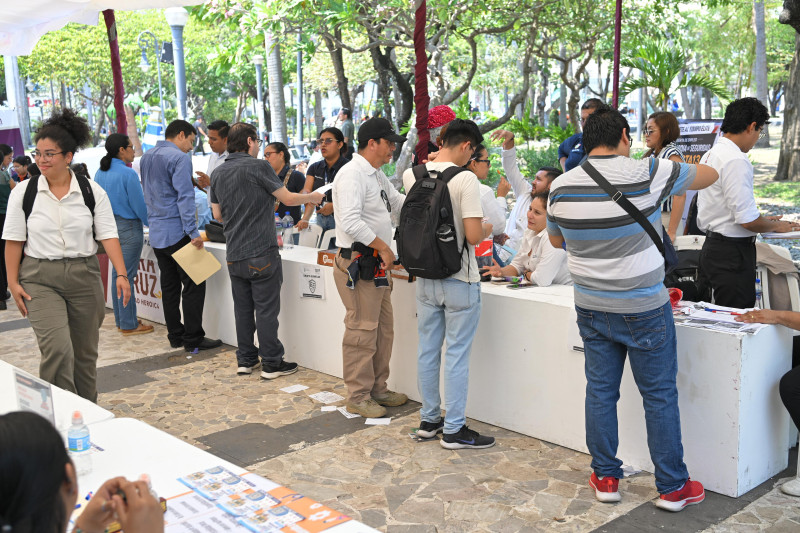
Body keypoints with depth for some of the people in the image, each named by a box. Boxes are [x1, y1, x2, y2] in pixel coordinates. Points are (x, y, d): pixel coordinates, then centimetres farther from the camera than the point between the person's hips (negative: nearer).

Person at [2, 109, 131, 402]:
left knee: (85, 352, 10)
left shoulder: (92, 191, 0)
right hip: (40, 279, -1)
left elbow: (108, 235, -3)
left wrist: (121, 274, -12)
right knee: (57, 348, -16)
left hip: (84, 275, 2)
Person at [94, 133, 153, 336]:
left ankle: (121, 319, 23)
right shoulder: (128, 174, -16)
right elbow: (139, 206, -14)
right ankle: (128, 325, 2)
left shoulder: (100, 174, 7)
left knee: (117, 274, 15)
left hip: (109, 227, 8)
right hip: (129, 228, -8)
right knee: (126, 275, -4)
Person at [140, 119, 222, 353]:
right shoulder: (179, 158, -13)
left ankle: (176, 336, 18)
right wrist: (194, 232, -21)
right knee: (194, 285, -3)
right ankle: (193, 339, -1)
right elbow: (184, 196, -20)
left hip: (156, 232, 9)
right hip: (177, 231, -9)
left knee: (169, 285, 13)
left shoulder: (147, 157, 15)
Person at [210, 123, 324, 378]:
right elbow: (288, 198, -8)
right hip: (261, 252, -6)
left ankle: (245, 359, 20)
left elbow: (218, 214, 15)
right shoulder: (258, 166, -10)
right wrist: (313, 197, 10)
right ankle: (271, 363, 5)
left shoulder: (218, 173, 9)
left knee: (242, 308, 13)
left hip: (234, 254, 6)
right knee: (266, 309, 0)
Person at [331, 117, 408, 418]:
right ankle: (357, 397, 7)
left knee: (383, 330, 16)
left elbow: (399, 202, 28)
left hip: (377, 263, 11)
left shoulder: (377, 175, 16)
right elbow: (351, 221, -26)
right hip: (358, 263, -10)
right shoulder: (352, 175, -16)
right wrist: (382, 246, -22)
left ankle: (377, 390, 28)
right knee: (362, 331, -4)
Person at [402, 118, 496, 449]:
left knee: (427, 350, 15)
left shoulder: (412, 175, 1)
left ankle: (429, 419, 26)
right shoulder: (465, 179, -17)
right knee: (457, 354, 2)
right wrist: (488, 229, 0)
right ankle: (454, 430, 9)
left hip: (425, 278, 6)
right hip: (459, 280, -6)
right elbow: (473, 236, -21)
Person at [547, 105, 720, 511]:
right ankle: (672, 487, 18)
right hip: (644, 310, -3)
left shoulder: (561, 187, -4)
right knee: (660, 396, 8)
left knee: (600, 392, 13)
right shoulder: (645, 174, -15)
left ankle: (605, 478, 23)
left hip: (591, 308, 4)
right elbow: (710, 174, 2)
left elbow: (556, 239, 14)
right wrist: (673, 165, 20)